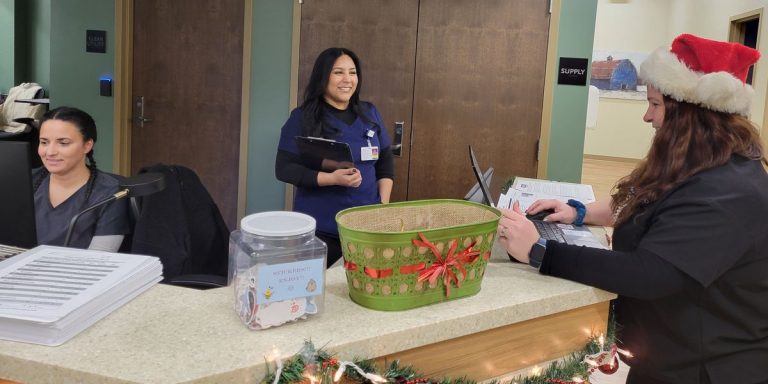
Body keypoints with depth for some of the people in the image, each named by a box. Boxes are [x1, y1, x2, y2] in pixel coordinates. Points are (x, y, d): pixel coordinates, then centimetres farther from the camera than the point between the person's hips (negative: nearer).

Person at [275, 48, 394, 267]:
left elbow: (386, 162, 13)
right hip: (319, 229, -3)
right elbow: (284, 169, -9)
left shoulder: (369, 113, 8)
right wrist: (332, 178, -21)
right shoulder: (302, 118, -5)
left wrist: (384, 205, 1)